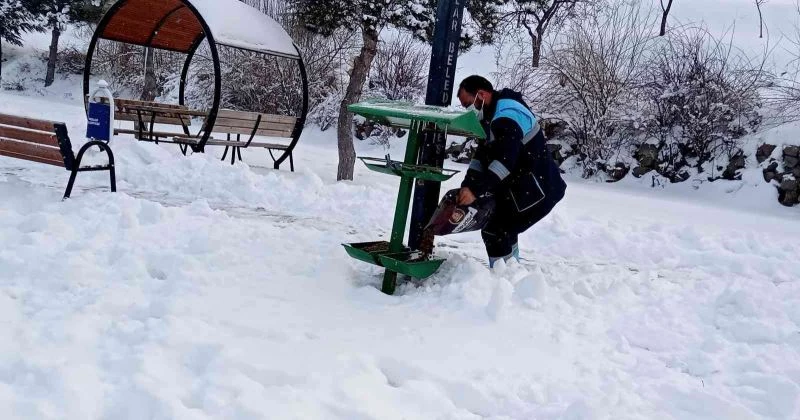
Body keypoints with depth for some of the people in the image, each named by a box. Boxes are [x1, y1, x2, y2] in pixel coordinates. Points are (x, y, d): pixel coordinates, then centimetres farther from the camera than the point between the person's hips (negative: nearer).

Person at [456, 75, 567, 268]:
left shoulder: (507, 113, -22)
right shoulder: (493, 114, 12)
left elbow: (505, 160, -33)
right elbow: (482, 155, 5)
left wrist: (476, 190, -36)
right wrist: (467, 186, -8)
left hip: (538, 189, -11)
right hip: (524, 187, 11)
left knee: (494, 232, -13)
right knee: (504, 231, 24)